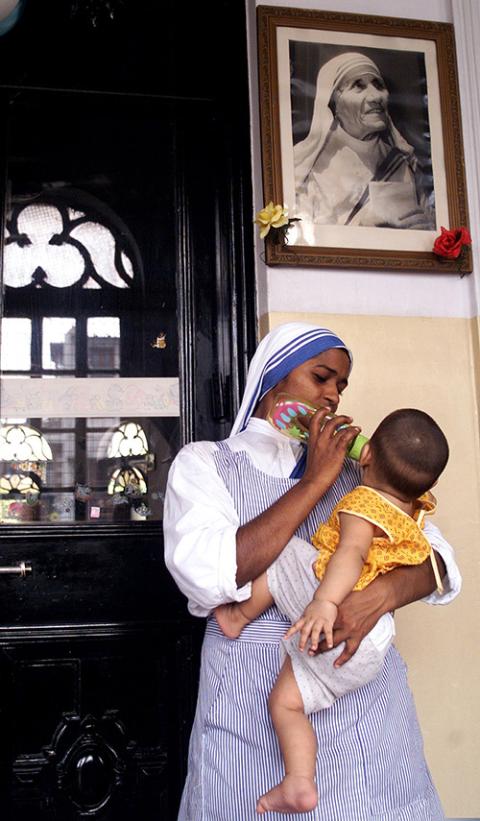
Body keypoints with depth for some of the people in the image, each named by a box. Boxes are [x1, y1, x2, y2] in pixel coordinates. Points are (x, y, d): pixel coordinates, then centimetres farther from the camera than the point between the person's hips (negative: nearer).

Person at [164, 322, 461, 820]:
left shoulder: (355, 466, 8)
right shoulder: (203, 463, -2)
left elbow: (435, 555, 1)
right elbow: (209, 578, -19)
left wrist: (378, 596, -22)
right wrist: (315, 481, -16)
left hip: (364, 692, 3)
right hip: (254, 699, -3)